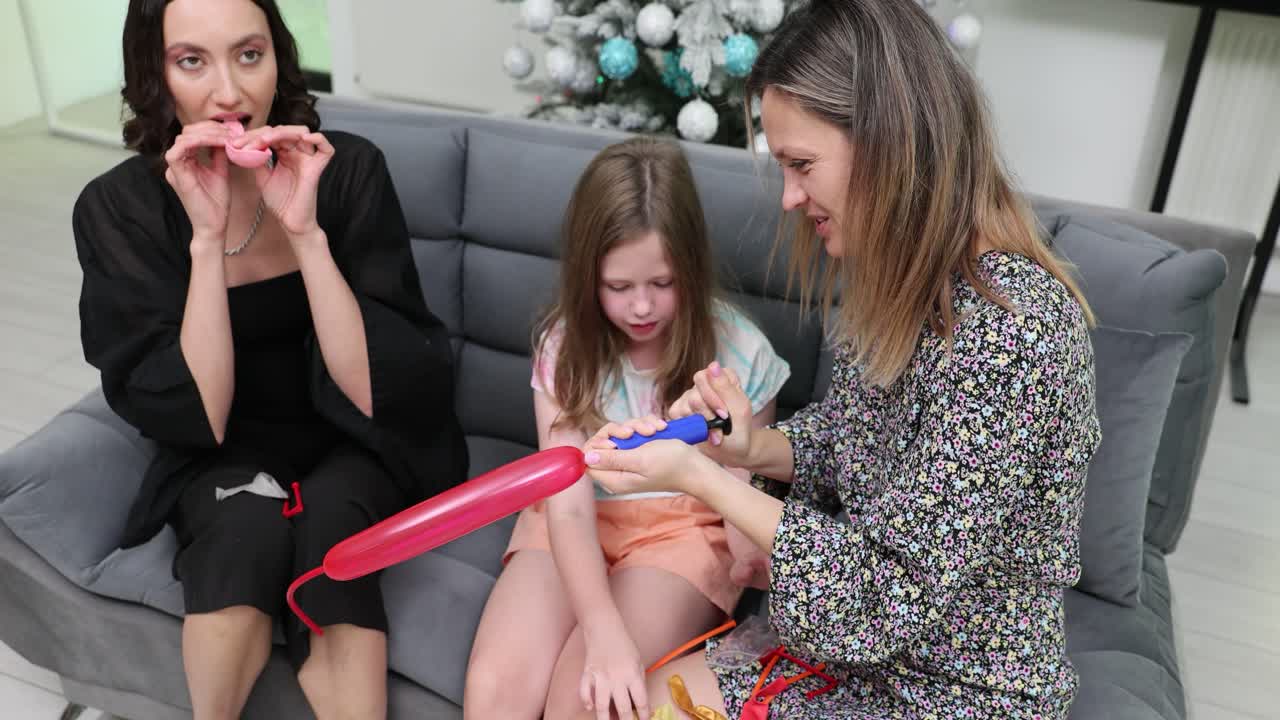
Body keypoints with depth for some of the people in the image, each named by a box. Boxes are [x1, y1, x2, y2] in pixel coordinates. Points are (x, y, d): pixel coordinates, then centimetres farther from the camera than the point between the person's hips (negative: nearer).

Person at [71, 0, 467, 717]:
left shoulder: (348, 167, -16)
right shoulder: (119, 206, -13)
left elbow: (372, 392, -19)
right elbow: (197, 419, -19)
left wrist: (304, 230, -29)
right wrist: (207, 237, -27)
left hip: (351, 449, 0)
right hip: (225, 462, 1)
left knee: (327, 518, -31)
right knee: (249, 521, -30)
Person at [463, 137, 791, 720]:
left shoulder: (739, 352, -12)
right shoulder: (564, 346, -9)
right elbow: (568, 506, -19)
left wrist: (751, 554, -27)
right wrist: (604, 629, -35)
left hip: (683, 530, -1)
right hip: (576, 525, 2)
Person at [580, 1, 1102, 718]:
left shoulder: (1009, 329, -31)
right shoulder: (903, 273, -3)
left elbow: (894, 595, -27)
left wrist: (698, 477, -24)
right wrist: (756, 448, -12)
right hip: (871, 637, 7)